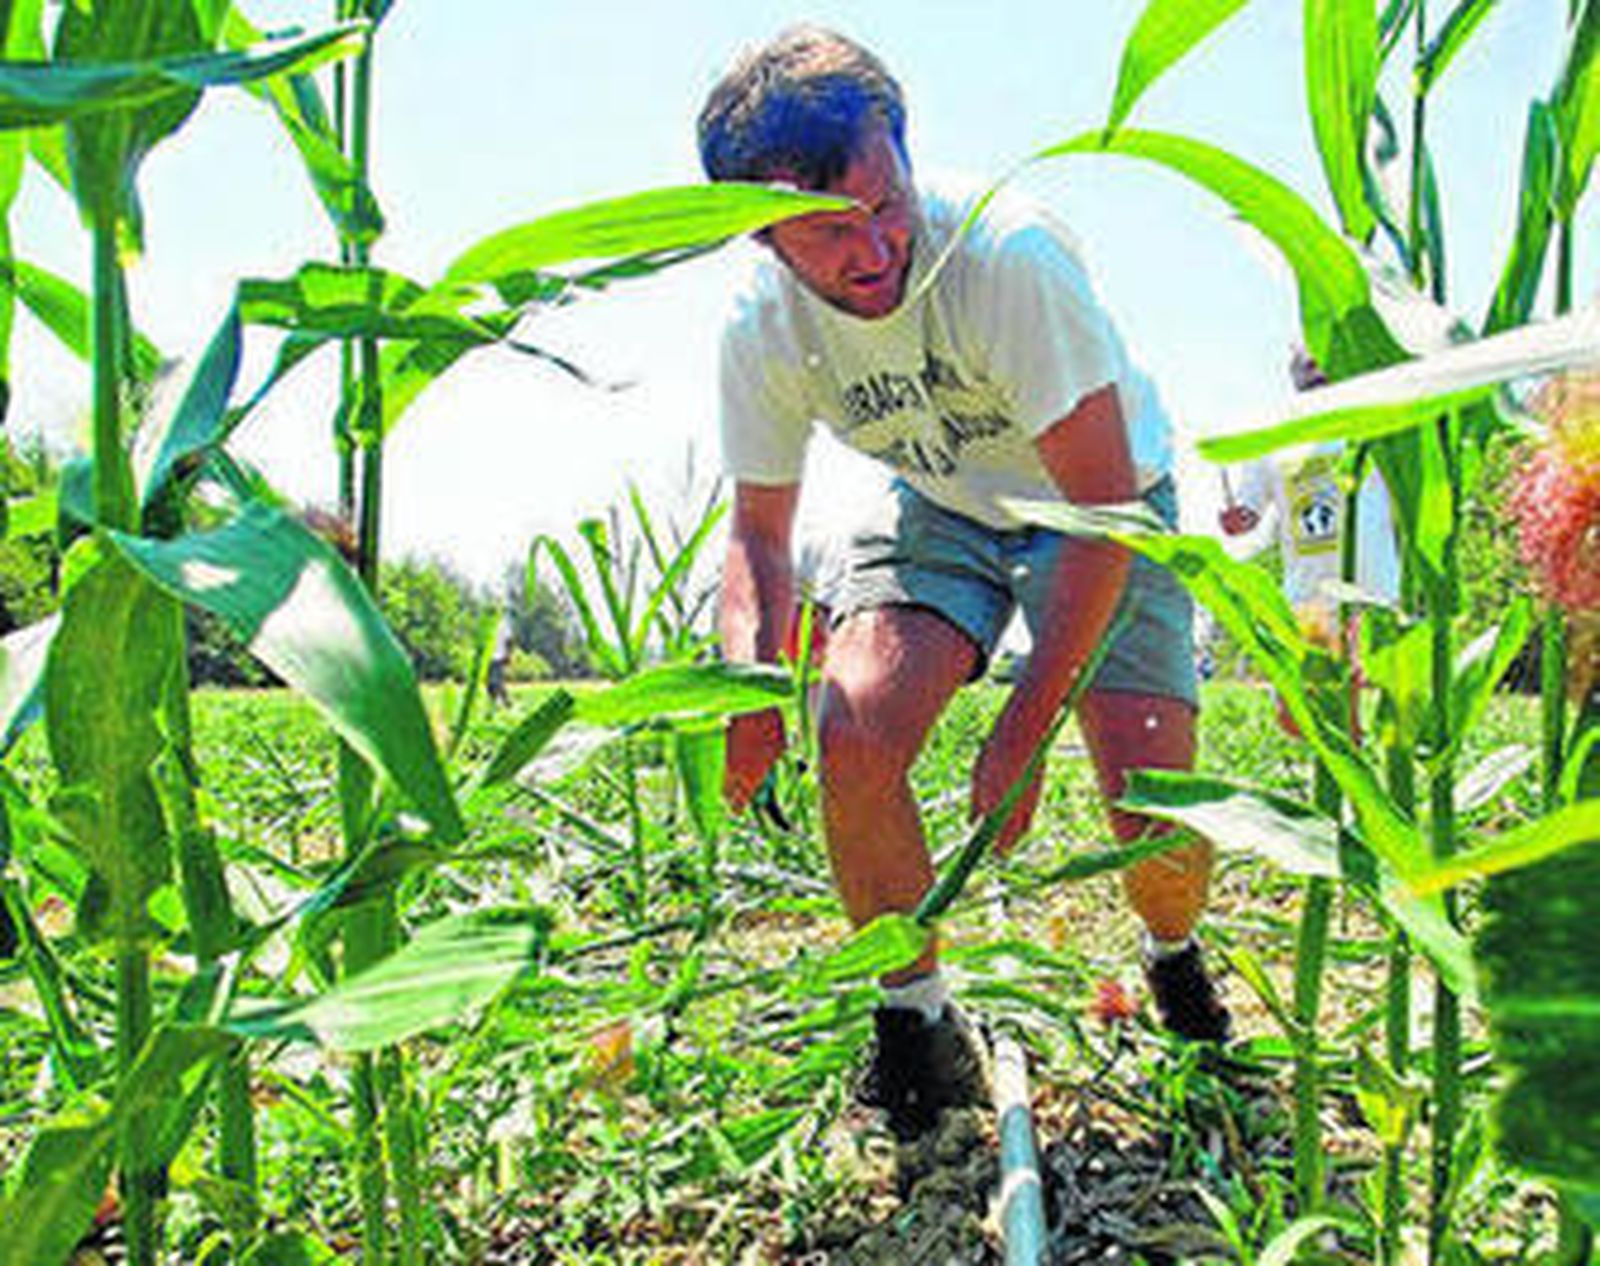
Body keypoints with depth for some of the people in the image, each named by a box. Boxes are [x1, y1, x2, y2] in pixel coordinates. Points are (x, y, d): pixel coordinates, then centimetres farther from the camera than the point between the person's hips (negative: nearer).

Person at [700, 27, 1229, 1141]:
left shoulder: (1006, 254, -34)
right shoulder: (762, 327, -19)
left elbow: (1103, 506, -30)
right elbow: (760, 532, -5)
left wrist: (1021, 738, -30)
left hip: (1093, 509, -3)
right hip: (942, 511, 3)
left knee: (1157, 813, -17)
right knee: (854, 733, -23)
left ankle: (1175, 958, 23)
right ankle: (921, 1029, 0)